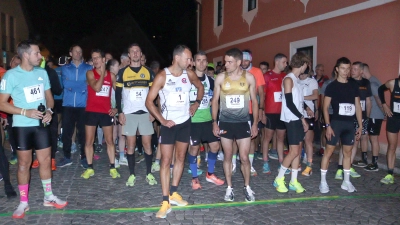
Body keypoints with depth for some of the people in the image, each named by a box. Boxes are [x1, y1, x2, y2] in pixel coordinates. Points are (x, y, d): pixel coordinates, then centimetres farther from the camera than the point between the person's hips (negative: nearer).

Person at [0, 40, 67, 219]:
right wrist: (25, 112, -20)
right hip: (22, 126, -4)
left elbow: (48, 96, 13)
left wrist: (49, 111, -6)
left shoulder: (42, 73, 4)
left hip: (42, 124, 4)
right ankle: (23, 203, 20)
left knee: (45, 160, 10)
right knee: (24, 163, 5)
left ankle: (48, 197, 25)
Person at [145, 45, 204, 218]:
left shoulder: (189, 74, -2)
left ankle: (174, 193, 25)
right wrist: (162, 120, -16)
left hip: (185, 122, 5)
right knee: (166, 161, -4)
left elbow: (200, 87, 19)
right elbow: (149, 101, -13)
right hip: (169, 124, -4)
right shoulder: (162, 76, -14)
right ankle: (165, 201, 1)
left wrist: (197, 103, 3)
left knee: (180, 158, 11)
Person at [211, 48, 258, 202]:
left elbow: (254, 101, 4)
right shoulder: (220, 78, -2)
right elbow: (215, 100, 4)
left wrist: (255, 123, 1)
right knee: (227, 156, 9)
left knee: (244, 158, 2)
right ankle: (229, 188, 23)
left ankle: (247, 187, 23)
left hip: (243, 122, 0)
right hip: (225, 122, 1)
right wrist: (214, 122, -2)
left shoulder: (249, 77, -2)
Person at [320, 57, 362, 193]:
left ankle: (346, 181, 21)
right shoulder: (332, 86, -4)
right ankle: (323, 181, 5)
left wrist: (360, 125, 9)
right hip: (335, 122, -5)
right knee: (329, 151, -3)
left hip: (350, 123, 5)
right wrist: (328, 125, -14)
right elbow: (325, 107, -6)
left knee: (347, 152, 10)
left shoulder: (354, 86, 10)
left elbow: (358, 106, 13)